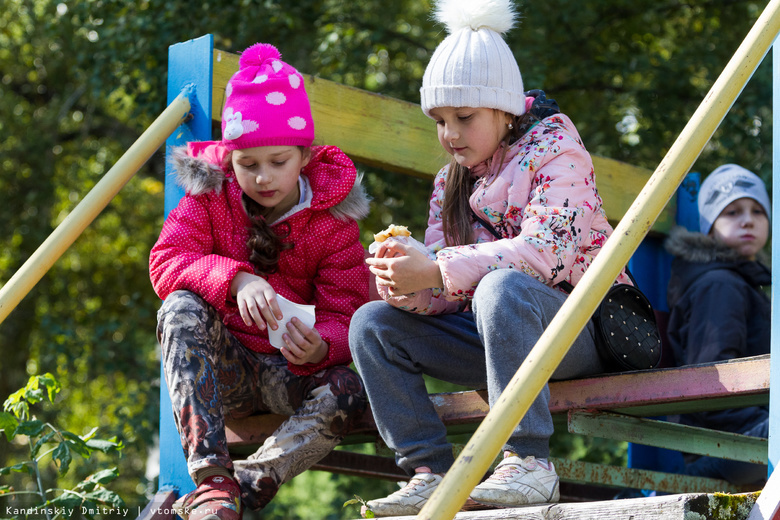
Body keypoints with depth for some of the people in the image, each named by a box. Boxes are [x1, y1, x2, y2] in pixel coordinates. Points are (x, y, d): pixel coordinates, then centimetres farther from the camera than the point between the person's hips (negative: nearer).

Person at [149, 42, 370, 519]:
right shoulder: (211, 196, -3)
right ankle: (211, 478, -40)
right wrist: (236, 279, -32)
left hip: (294, 370, -1)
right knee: (182, 310, -31)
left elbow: (343, 316, -11)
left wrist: (319, 348, -36)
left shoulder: (333, 219, -7)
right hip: (222, 368, 1)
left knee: (354, 387, -32)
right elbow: (167, 261, -15)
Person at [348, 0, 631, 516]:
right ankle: (430, 472, -17)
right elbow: (448, 292, 7)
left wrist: (436, 271, -30)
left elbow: (545, 251, -24)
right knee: (372, 323, -9)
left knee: (501, 288, -38)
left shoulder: (555, 151, -7)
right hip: (493, 334, 7)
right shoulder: (451, 181, 14)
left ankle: (529, 460, -34)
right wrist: (413, 289, -19)